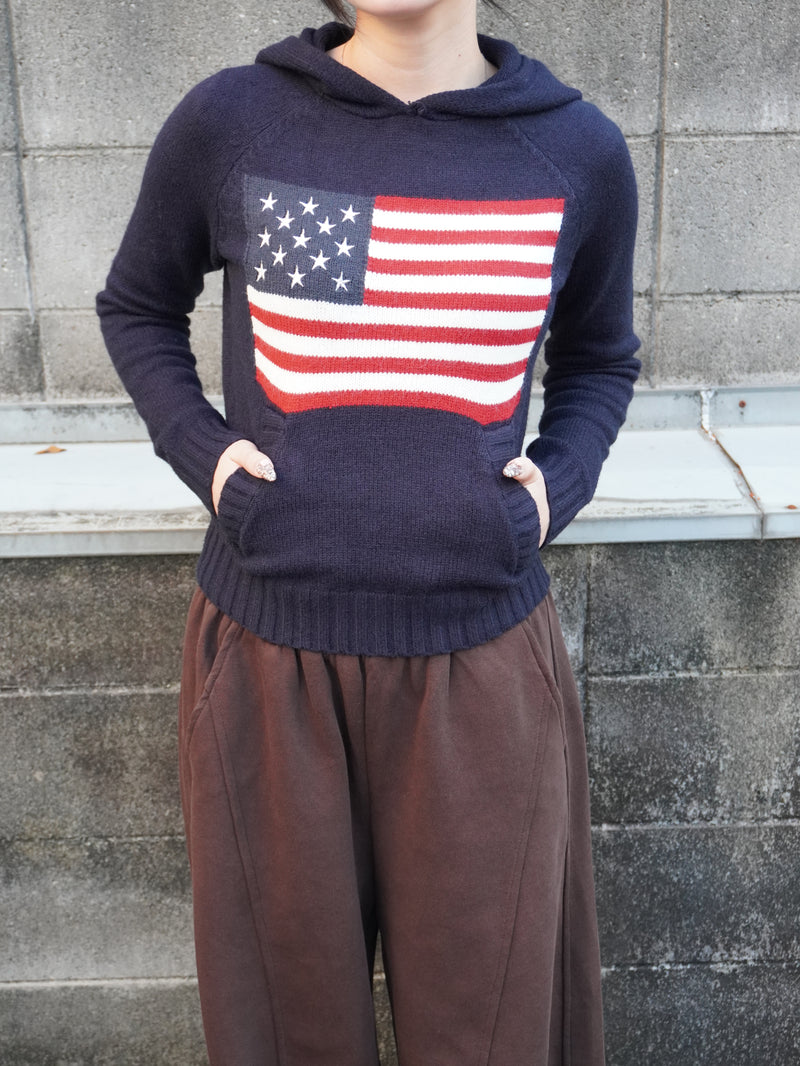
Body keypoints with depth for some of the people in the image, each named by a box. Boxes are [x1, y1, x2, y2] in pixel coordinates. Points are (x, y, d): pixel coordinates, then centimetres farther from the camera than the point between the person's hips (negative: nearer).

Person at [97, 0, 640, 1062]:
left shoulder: (579, 150, 2)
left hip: (484, 657, 1)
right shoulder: (227, 125, -1)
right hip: (269, 654, 0)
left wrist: (557, 477, 0)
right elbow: (137, 305, 15)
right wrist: (200, 445, -1)